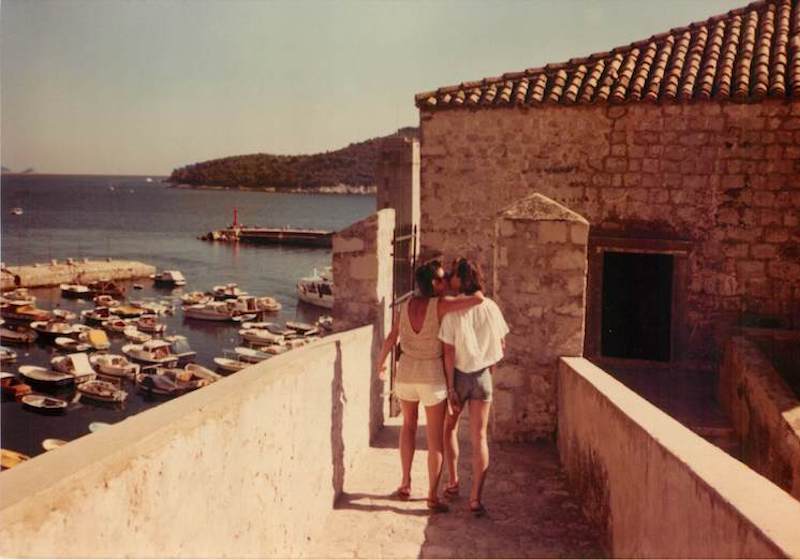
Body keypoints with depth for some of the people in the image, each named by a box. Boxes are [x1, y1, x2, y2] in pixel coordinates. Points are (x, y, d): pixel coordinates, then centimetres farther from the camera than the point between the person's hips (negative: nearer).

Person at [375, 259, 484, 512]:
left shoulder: (406, 305, -1)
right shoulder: (441, 305, -15)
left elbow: (391, 339, 4)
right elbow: (478, 299, -23)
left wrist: (380, 364, 20)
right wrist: (478, 292, 1)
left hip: (406, 373, 4)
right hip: (432, 376, -4)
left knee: (409, 424, 26)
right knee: (435, 437, 8)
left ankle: (405, 483, 25)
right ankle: (433, 495, 12)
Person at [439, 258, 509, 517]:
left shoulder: (452, 309, -15)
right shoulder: (490, 307, -3)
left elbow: (449, 352, -15)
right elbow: (501, 345, 5)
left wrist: (450, 387, -11)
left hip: (459, 375, -2)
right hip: (483, 377, 2)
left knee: (450, 428, 21)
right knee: (479, 437, 5)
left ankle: (453, 483, 27)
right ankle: (476, 497, 2)